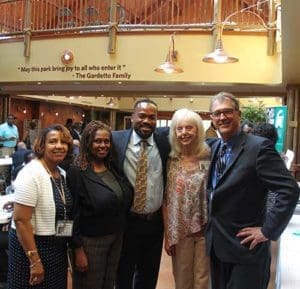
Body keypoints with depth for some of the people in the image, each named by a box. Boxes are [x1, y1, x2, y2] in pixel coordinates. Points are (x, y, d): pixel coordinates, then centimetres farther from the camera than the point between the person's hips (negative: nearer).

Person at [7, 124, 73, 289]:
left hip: (58, 247, 8)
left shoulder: (63, 174, 5)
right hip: (32, 246, -8)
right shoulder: (31, 174, -19)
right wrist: (34, 260, -22)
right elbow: (21, 220, -23)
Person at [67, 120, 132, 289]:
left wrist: (121, 232, 9)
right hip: (90, 241, -6)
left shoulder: (113, 169, 4)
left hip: (117, 238, 6)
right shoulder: (77, 172, -15)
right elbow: (73, 214, -15)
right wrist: (78, 249, -15)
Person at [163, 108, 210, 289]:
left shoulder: (209, 159, -7)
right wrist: (167, 235, 1)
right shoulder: (172, 161, -1)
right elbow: (166, 201, 1)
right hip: (179, 231, 2)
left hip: (205, 229, -1)